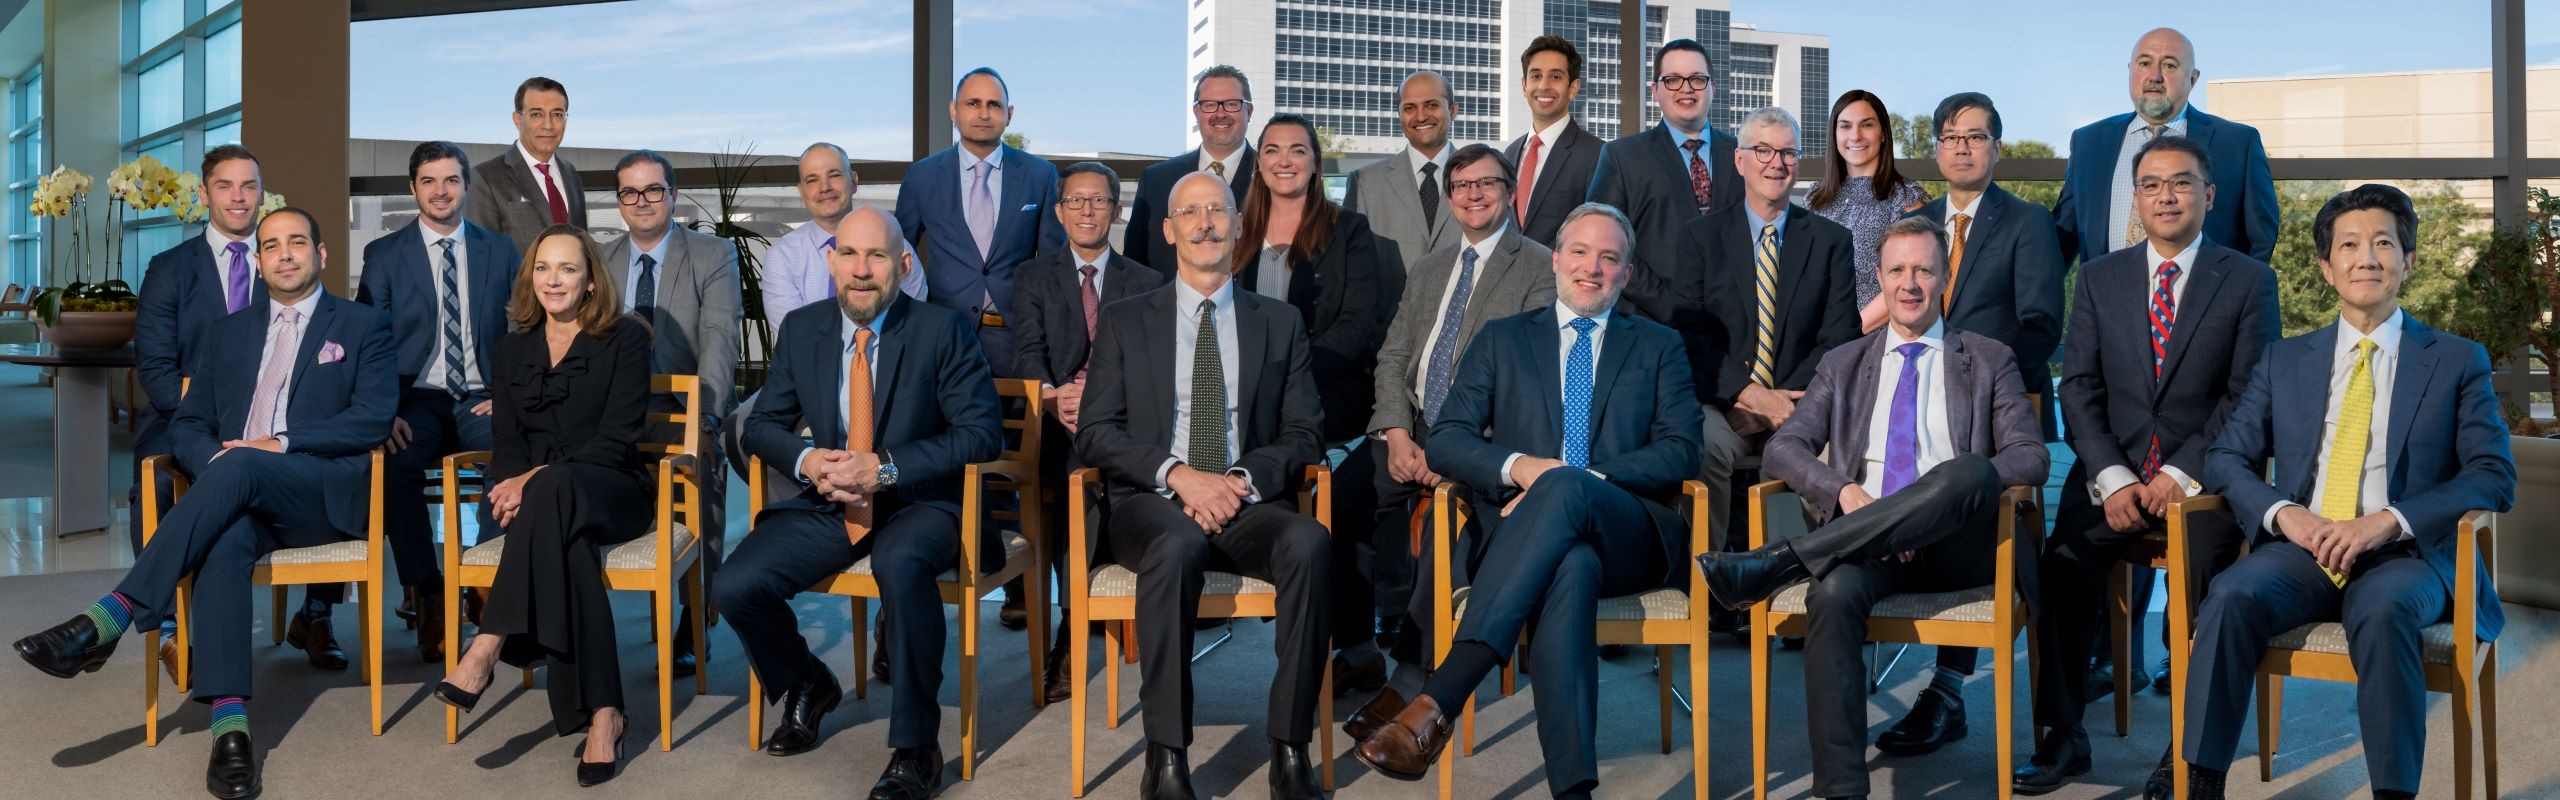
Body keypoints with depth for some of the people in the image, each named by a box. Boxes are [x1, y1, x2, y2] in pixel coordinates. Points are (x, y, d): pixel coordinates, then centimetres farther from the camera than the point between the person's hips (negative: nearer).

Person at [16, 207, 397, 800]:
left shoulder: (364, 326, 12)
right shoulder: (228, 333, 25)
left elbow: (375, 418, -2)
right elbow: (187, 425, 19)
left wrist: (281, 443, -13)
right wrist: (215, 459, -5)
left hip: (325, 494, -3)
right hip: (241, 500, 3)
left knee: (240, 467, -35)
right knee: (225, 540, -34)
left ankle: (110, 617, -37)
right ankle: (229, 725, -45)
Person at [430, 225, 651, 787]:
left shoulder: (625, 339, 3)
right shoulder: (513, 350, 17)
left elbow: (617, 437, -8)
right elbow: (506, 442, 10)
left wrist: (540, 478, -20)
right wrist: (516, 482, -15)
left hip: (611, 492, -2)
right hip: (550, 503, 3)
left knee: (555, 488, -39)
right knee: (564, 539, -36)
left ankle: (485, 654, -45)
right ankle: (602, 713, -40)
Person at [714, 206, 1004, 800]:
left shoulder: (944, 330, -7)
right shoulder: (801, 329, 6)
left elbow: (983, 431, -12)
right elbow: (763, 424, 12)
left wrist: (886, 468, -22)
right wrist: (807, 459, -12)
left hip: (918, 504, -4)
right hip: (829, 504, 5)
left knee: (901, 563, -39)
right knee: (735, 588, -16)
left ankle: (914, 751, -24)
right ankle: (806, 686, 18)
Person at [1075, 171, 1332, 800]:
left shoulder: (1280, 323, 15)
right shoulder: (1125, 321, 12)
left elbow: (1302, 434, 9)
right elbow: (1095, 435, 3)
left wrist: (1246, 479, -12)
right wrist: (1178, 475, -13)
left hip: (1251, 504, 1)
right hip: (1153, 501, -1)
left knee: (1309, 543, -33)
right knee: (1176, 545, -37)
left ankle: (1290, 749, -27)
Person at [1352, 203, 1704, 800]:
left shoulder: (1659, 347, 21)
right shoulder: (1502, 340, 21)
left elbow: (1681, 452, 6)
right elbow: (1446, 440, 11)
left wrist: (1577, 482, -11)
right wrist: (1517, 467, -13)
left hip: (1628, 536, 0)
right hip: (1527, 532, 0)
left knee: (1566, 487, -37)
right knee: (1571, 567, -39)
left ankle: (1439, 700, -48)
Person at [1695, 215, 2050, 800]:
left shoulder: (1988, 360, 17)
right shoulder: (1844, 364, 22)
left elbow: (2032, 456, 6)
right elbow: (1784, 448, 11)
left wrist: (1968, 486, -15)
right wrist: (1844, 491, -11)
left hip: (1952, 547, -1)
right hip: (1861, 542, 1)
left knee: (1970, 471, -35)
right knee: (1834, 591, -35)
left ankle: (1776, 563, -39)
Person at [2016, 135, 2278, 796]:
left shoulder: (2249, 281, 6)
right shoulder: (2099, 278, 12)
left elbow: (2249, 395, -1)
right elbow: (2079, 388, 6)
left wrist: (2184, 475, -12)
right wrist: (2113, 479, -8)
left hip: (2203, 477, -2)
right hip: (2113, 473, 2)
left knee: (2200, 575, -30)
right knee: (2063, 564, -25)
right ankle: (2063, 736, -13)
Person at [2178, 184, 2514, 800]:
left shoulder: (2458, 361, 11)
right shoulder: (2285, 361, 18)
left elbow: (2495, 477, 0)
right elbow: (2226, 458, 12)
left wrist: (2387, 520, -15)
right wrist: (2282, 512, -10)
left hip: (2405, 554, -2)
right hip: (2302, 550, 2)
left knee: (2382, 611, -37)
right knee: (2231, 598, -30)